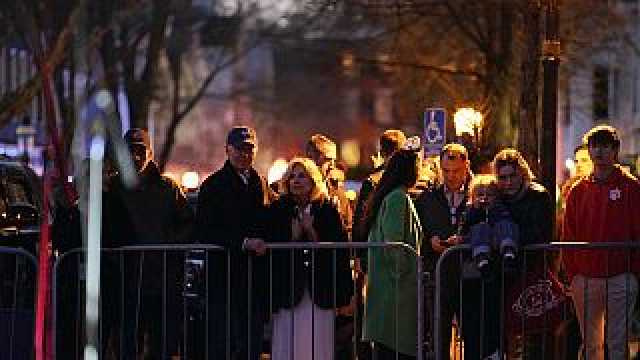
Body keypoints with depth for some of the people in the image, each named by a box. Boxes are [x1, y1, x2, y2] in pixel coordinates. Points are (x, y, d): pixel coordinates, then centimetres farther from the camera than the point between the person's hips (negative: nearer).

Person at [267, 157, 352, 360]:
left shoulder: (327, 210, 4)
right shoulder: (278, 210, 4)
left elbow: (339, 250, -2)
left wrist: (311, 231, -12)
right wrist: (294, 235, -13)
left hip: (320, 292, 0)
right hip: (288, 289, 0)